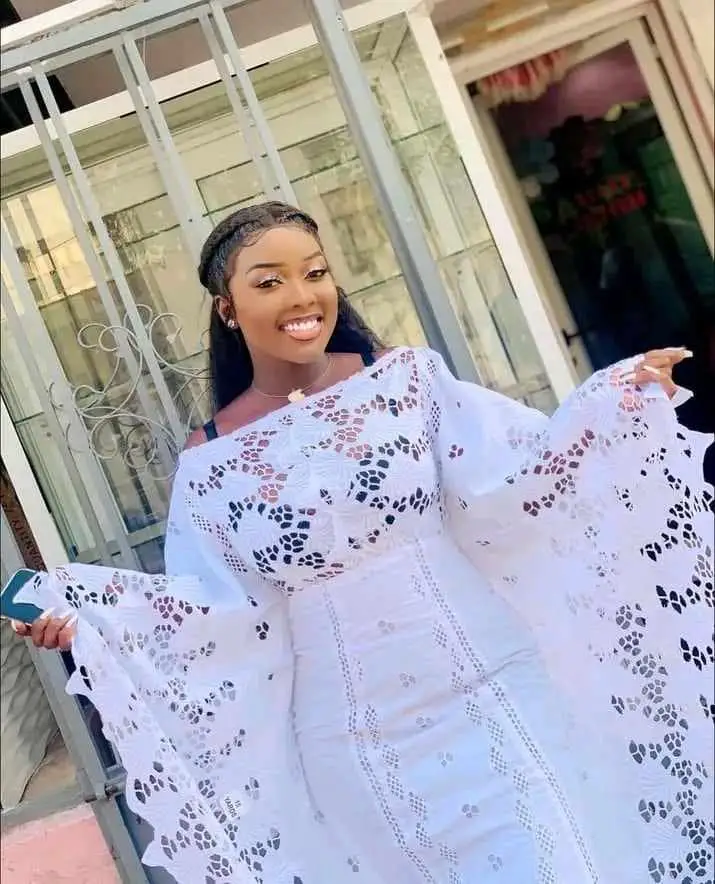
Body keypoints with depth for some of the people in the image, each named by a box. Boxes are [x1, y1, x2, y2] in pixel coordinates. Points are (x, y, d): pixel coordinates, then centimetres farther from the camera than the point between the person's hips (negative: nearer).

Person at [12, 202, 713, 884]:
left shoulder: (407, 378, -3)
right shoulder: (209, 461, -2)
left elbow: (507, 490, -8)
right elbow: (218, 616, -1)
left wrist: (619, 403, -18)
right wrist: (84, 618, -9)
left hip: (493, 698, 0)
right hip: (357, 743, 1)